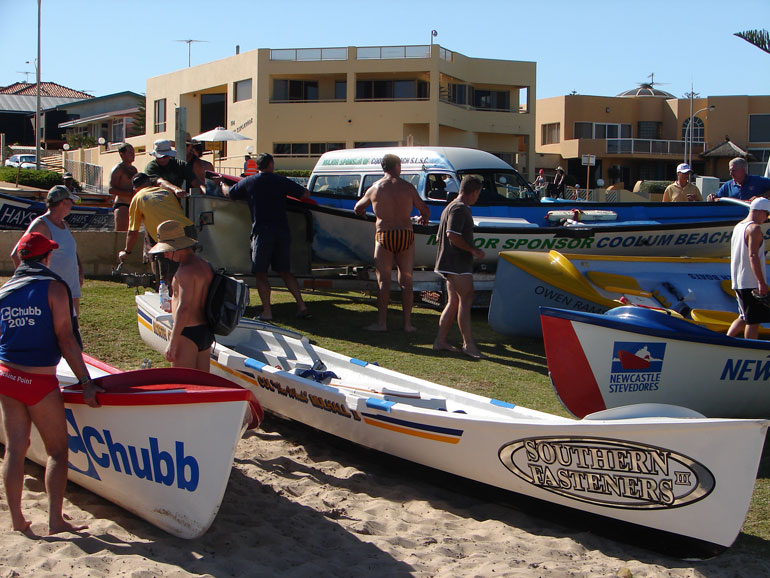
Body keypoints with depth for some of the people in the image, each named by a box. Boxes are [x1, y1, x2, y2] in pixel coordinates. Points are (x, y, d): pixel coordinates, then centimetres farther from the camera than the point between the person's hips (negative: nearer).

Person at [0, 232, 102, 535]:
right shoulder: (53, 287, -9)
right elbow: (65, 339, -15)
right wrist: (86, 381, -15)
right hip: (39, 382, -5)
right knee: (57, 450, 4)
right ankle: (55, 521, 1)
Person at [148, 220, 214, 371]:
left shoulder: (186, 271, -17)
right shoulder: (205, 265, 12)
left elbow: (184, 308, -24)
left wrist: (173, 342, -24)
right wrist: (175, 303, 23)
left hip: (188, 334, -10)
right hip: (206, 332, 10)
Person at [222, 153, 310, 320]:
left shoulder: (248, 182, 5)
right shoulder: (282, 181, 6)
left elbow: (228, 193, 20)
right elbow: (305, 194, 11)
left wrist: (223, 185, 43)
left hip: (262, 232, -3)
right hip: (282, 230, 3)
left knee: (261, 273, 2)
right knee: (285, 272, 13)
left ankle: (267, 311, -7)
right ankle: (301, 305, 5)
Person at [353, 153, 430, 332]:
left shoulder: (375, 188, 2)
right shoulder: (407, 187, 2)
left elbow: (357, 208, 16)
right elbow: (425, 210, 7)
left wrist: (363, 215, 40)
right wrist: (424, 219, 31)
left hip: (384, 236, -1)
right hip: (406, 235, 1)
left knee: (383, 280, 4)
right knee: (406, 280, 7)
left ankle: (381, 322, 2)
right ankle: (407, 322, 8)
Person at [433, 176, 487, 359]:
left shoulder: (450, 207, 21)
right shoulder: (460, 208, -12)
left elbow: (440, 237, 25)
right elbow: (452, 235, -24)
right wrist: (473, 250, -16)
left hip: (451, 264, 11)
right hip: (458, 263, -11)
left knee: (454, 302, 11)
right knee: (466, 300, -11)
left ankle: (440, 341, 11)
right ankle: (468, 344, -11)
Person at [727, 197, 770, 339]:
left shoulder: (738, 226, 15)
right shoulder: (755, 228, -13)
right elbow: (753, 256, -22)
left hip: (738, 282, 9)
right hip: (752, 283, -9)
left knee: (744, 318, 18)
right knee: (754, 320, -4)